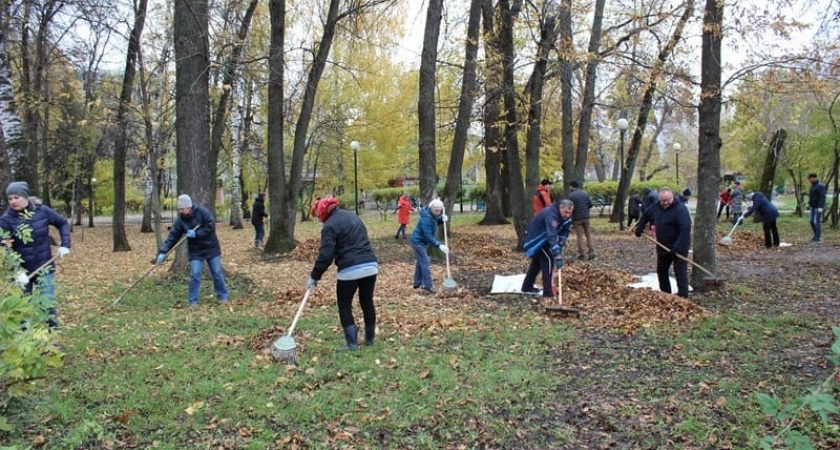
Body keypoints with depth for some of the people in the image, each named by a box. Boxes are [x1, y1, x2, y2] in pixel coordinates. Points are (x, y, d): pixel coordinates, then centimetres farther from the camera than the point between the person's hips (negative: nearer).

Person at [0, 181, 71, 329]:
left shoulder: (42, 211, -9)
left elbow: (63, 223, 7)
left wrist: (65, 244, -6)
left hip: (44, 267, 0)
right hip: (22, 270, 0)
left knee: (48, 304, -1)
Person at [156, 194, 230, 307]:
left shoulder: (202, 212, -14)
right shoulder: (180, 220, -7)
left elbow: (211, 226, -18)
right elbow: (172, 237, -9)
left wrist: (196, 234, -23)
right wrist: (163, 252, -18)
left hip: (211, 248, -1)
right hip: (195, 252, 2)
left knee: (217, 273, 6)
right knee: (195, 275, -7)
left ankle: (223, 296, 19)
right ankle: (193, 301, 4)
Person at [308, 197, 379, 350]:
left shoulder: (330, 226, -5)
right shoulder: (352, 216, 18)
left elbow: (325, 255, -10)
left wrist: (314, 276, -2)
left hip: (350, 270, -7)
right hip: (371, 265, 7)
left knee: (344, 306, 9)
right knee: (367, 303, 18)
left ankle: (352, 343, 6)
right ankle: (370, 338, 29)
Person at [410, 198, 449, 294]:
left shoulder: (432, 214, -3)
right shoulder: (426, 218, -30)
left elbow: (436, 222, 16)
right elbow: (428, 236, -33)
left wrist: (442, 219, -8)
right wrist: (439, 245, -37)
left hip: (422, 241, 10)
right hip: (418, 241, -10)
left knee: (420, 262, 16)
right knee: (425, 263, -11)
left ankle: (417, 283, 26)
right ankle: (428, 286, -8)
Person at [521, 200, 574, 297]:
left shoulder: (565, 215, -8)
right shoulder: (551, 215, -36)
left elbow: (565, 230, 4)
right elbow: (552, 237, -45)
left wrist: (562, 241, -16)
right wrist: (558, 256, -51)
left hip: (543, 237, 10)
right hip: (536, 238, -10)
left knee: (538, 260, 19)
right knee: (548, 259, -14)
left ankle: (527, 286, 32)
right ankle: (548, 291, -12)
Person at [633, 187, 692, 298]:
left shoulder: (680, 210, -22)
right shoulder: (655, 207, 1)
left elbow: (685, 229, -30)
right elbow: (645, 215, 23)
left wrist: (677, 247, -34)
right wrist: (639, 228, 18)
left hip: (679, 249, -8)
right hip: (662, 247, 8)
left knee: (680, 273, -8)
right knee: (661, 271, 17)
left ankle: (682, 298, -6)